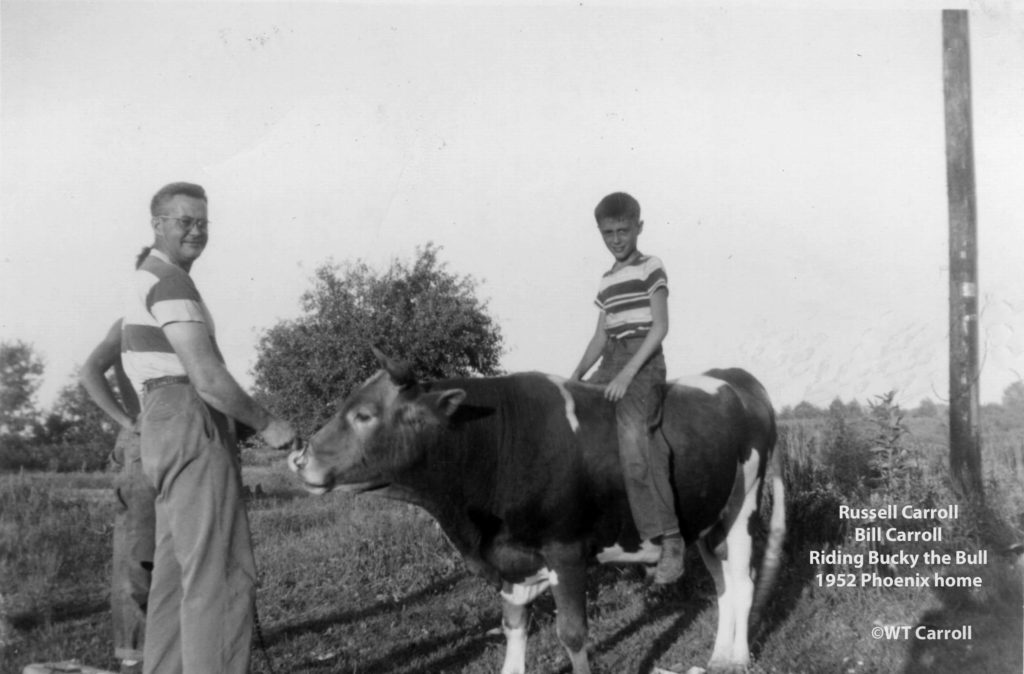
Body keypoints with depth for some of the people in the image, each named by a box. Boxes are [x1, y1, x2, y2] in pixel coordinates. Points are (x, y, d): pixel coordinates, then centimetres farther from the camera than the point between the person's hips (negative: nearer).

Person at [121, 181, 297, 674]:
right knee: (220, 575, -12)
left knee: (175, 574, 10)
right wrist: (267, 425, -10)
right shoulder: (170, 282, -12)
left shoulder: (146, 281, 21)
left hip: (166, 433, 10)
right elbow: (208, 378, -21)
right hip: (193, 432, -10)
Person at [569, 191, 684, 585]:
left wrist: (628, 373, -17)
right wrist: (576, 376, 10)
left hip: (643, 362, -8)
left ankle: (669, 541, -32)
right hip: (610, 363, 8)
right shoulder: (606, 282, 20)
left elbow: (660, 327, -8)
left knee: (631, 434, -31)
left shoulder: (650, 269, 0)